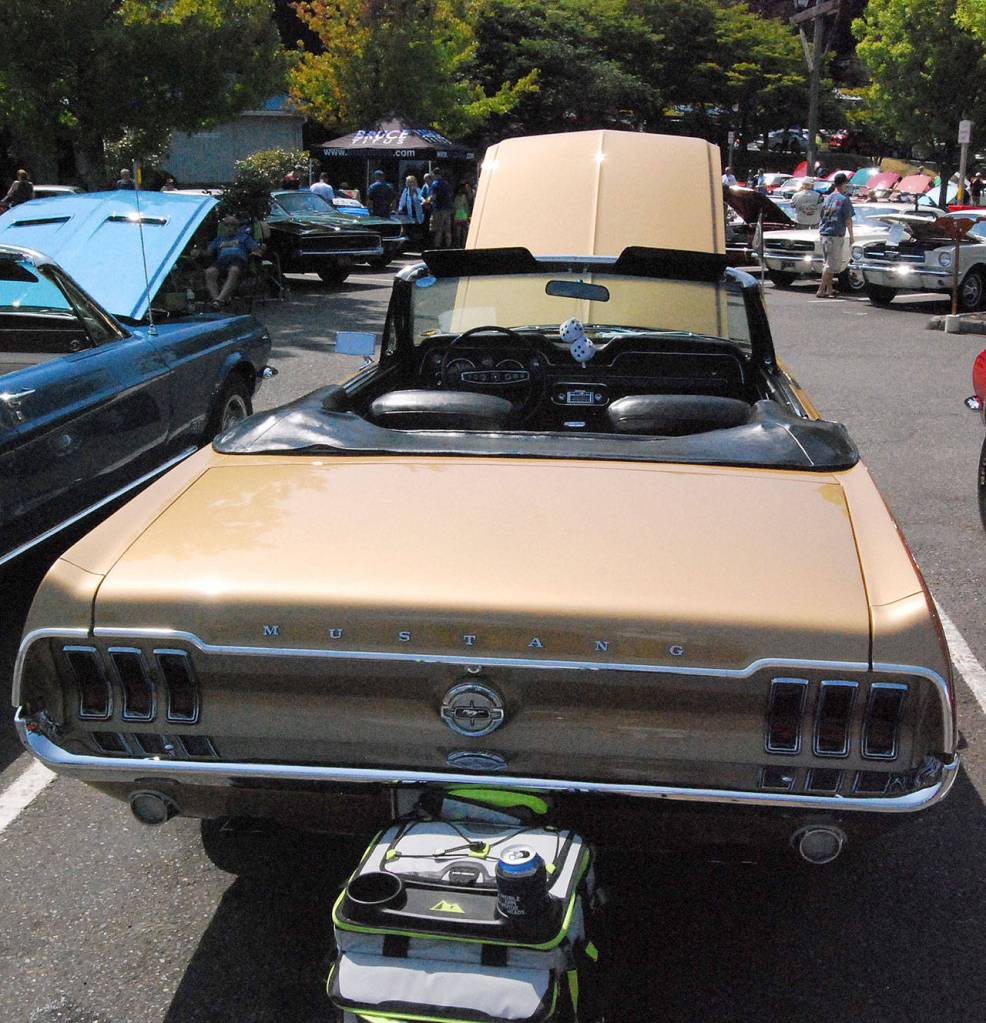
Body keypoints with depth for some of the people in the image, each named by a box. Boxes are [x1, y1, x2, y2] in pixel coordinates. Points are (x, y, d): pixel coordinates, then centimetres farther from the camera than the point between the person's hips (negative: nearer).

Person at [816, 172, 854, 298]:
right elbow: (848, 219, -10)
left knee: (829, 263, 17)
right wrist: (851, 236, -5)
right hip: (836, 235, -7)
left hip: (823, 233, 7)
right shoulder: (844, 199, -8)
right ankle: (821, 290, -11)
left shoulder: (827, 198, 12)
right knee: (831, 265, -5)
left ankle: (829, 289, 22)